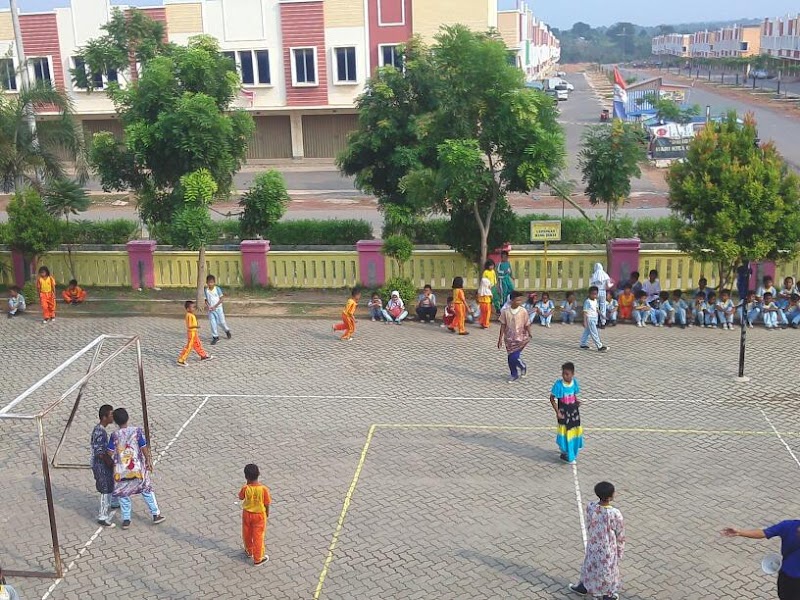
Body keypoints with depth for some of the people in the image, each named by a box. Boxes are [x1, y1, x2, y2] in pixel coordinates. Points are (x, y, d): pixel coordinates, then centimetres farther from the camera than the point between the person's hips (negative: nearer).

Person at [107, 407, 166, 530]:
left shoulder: (115, 435, -13)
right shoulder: (137, 431, -13)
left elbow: (110, 453, -10)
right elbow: (144, 448, -8)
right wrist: (148, 461, 6)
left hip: (121, 470, 0)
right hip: (138, 469, 0)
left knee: (123, 494, 16)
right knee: (147, 490, 16)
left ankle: (126, 520, 23)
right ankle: (156, 515, 22)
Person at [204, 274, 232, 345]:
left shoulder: (217, 289, -8)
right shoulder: (206, 290, 0)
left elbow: (221, 299, -8)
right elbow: (206, 300, 6)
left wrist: (215, 306, -16)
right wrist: (207, 306, -15)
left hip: (218, 308, -2)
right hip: (211, 310, 2)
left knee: (221, 322, 0)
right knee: (213, 323, 0)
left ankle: (227, 330, 30)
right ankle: (215, 337, 9)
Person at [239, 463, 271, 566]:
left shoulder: (245, 488, -21)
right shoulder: (263, 488, -23)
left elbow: (241, 497, 0)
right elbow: (266, 504, -13)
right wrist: (267, 515, 5)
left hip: (247, 513, 1)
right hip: (259, 515, -1)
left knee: (247, 534, 24)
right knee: (258, 536, 11)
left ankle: (249, 551, 45)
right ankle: (258, 559, 21)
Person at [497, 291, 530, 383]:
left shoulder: (523, 311, -10)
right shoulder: (505, 311, -6)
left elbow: (527, 325, -2)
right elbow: (503, 326, 1)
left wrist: (529, 336, -1)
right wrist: (500, 339, 2)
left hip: (520, 339, -3)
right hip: (509, 339, 3)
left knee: (514, 357, -11)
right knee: (510, 358, 8)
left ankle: (523, 367, 20)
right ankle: (514, 375, 28)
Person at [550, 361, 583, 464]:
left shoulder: (574, 382, -6)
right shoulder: (558, 384, -19)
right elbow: (552, 398, -12)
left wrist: (577, 401, -11)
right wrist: (557, 412, -17)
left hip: (574, 412, 5)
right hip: (564, 413, -5)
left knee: (574, 432, 16)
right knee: (566, 433, 1)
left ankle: (573, 452, 38)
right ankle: (566, 455, 18)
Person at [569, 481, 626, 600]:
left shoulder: (590, 507, -22)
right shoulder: (615, 514, -32)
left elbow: (588, 526, -4)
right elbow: (620, 537, -16)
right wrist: (620, 553, 1)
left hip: (593, 545, 3)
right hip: (608, 549, -3)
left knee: (590, 565, 28)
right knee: (608, 570, 21)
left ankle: (584, 587, 50)